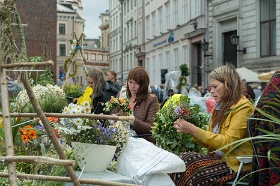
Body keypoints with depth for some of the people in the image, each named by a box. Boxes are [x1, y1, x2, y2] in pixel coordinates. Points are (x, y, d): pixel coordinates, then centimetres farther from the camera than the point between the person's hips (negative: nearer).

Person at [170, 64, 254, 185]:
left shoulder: (243, 108, -8)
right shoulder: (220, 107, 15)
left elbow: (227, 143, -17)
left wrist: (194, 130, -18)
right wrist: (189, 130, -2)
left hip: (235, 163, -7)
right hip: (218, 157, 7)